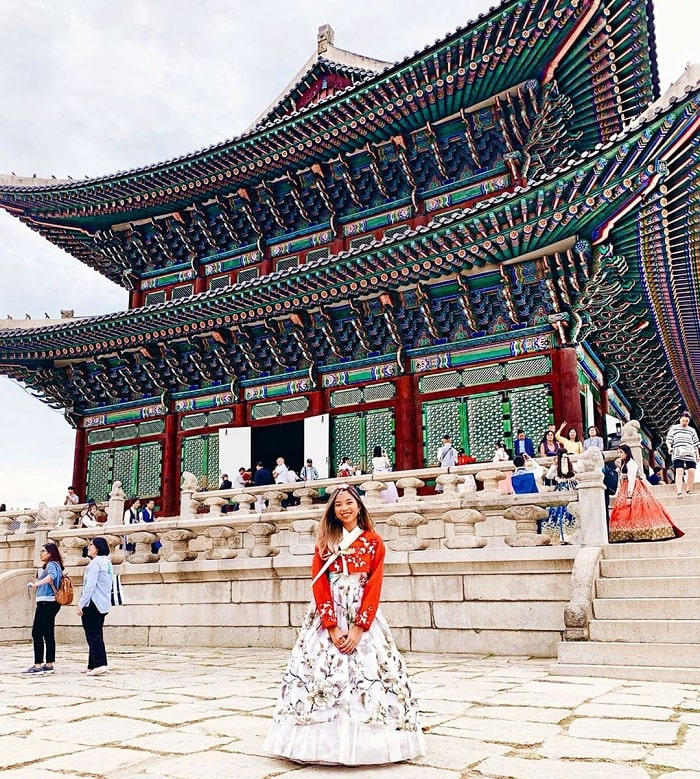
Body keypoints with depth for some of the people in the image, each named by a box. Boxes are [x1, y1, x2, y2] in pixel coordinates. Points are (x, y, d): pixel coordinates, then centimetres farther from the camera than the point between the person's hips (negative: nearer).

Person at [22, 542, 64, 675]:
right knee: (48, 634, 11)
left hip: (46, 602, -10)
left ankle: (38, 666, -11)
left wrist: (36, 583, -38)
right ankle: (49, 665, 14)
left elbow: (52, 576, -30)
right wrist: (38, 583, 15)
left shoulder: (51, 565, -9)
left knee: (37, 633, -10)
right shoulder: (55, 565, 19)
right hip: (51, 603, 10)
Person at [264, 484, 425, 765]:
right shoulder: (324, 542, 5)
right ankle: (327, 743, 7)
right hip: (327, 617, 1)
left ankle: (365, 742, 9)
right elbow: (319, 586, -1)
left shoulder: (374, 542, 3)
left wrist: (358, 628, -13)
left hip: (363, 616, 0)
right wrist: (332, 627, -12)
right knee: (320, 674, -5)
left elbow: (374, 588, -3)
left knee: (369, 674, -5)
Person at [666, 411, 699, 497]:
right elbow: (668, 440, 8)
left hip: (690, 455, 3)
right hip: (678, 455, -3)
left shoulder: (692, 430, 19)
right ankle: (679, 492, -21)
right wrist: (669, 447, -11)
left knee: (692, 472, -7)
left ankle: (688, 491, 10)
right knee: (679, 472, -15)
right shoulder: (673, 428, 12)